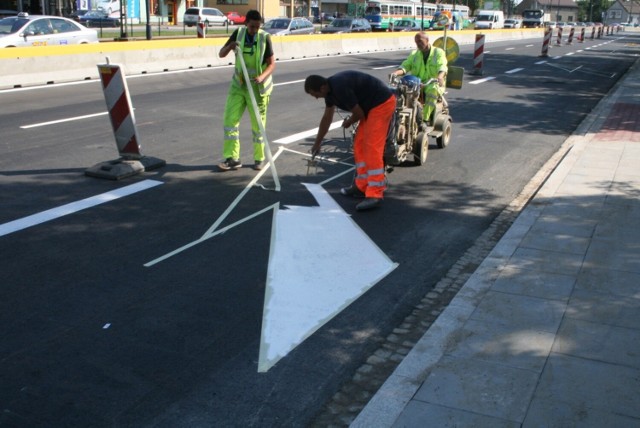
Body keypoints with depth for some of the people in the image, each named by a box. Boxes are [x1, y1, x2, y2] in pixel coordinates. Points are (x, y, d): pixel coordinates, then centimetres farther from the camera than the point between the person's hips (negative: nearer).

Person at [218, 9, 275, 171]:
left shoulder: (265, 37, -11)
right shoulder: (238, 33, -3)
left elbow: (272, 64, -11)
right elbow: (221, 54, 1)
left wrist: (261, 77, -30)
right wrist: (230, 46, -21)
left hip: (257, 88, -3)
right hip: (238, 85, 3)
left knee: (258, 124, 4)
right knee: (230, 120, -3)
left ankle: (259, 158, 19)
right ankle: (232, 158, 4)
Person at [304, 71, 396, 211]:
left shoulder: (340, 87, -25)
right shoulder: (330, 89, 7)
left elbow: (358, 113, -17)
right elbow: (327, 118, 20)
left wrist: (348, 122, 6)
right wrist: (317, 143, 29)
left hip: (382, 103, -10)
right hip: (371, 106, 10)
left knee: (372, 148, -14)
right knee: (359, 146, 11)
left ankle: (375, 195, -15)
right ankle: (362, 186, 18)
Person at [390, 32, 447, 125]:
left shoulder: (438, 52, 5)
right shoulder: (414, 54, 18)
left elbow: (442, 66, -12)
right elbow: (406, 65, 4)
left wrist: (440, 76, -37)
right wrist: (396, 73, -19)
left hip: (434, 83, -3)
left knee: (432, 90, -39)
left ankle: (425, 119, -38)